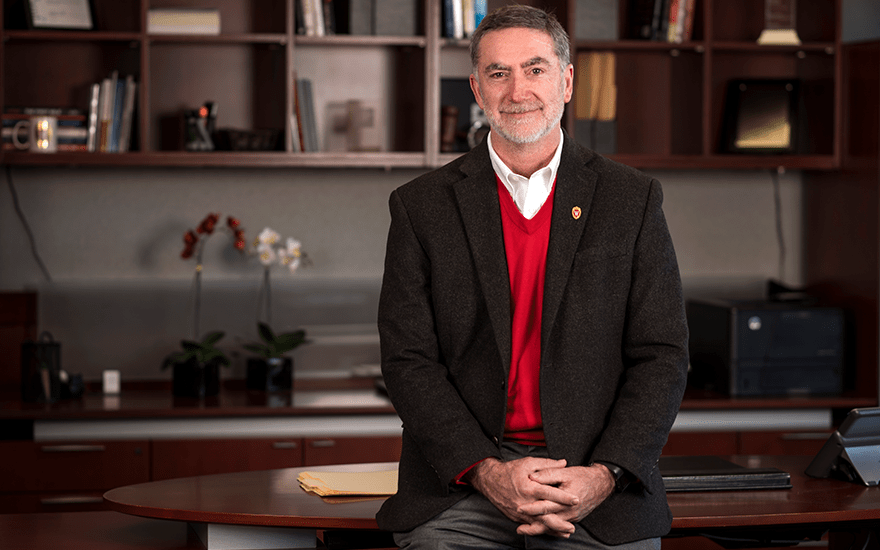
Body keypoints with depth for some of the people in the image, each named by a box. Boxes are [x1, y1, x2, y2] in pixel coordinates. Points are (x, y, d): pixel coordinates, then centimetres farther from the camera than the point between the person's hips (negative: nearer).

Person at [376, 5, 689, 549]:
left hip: (597, 487, 0)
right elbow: (409, 361, 2)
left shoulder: (632, 198, 8)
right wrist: (487, 473, -11)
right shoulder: (422, 206, 7)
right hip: (459, 490, 0)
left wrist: (602, 477, -10)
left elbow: (662, 357, 4)